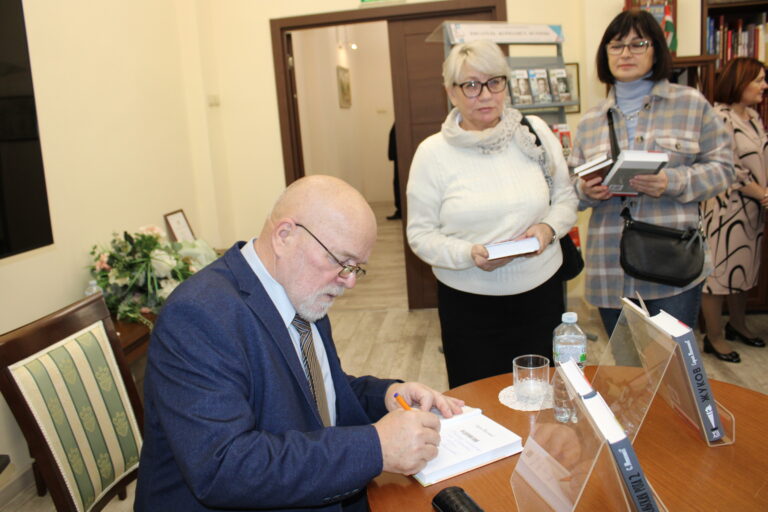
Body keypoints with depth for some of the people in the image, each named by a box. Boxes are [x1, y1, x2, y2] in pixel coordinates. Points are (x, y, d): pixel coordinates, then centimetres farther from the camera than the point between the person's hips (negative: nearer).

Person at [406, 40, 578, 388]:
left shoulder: (535, 132, 1)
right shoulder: (432, 152, -6)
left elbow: (565, 198, 10)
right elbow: (420, 233, -5)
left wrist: (548, 228, -11)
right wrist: (468, 254, -20)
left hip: (540, 293, 2)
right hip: (468, 304, -2)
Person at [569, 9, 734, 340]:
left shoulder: (692, 104, 6)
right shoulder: (590, 121, 12)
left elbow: (721, 168, 3)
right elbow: (573, 184, 14)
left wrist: (672, 183, -16)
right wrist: (586, 191, -10)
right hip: (611, 271, 3)